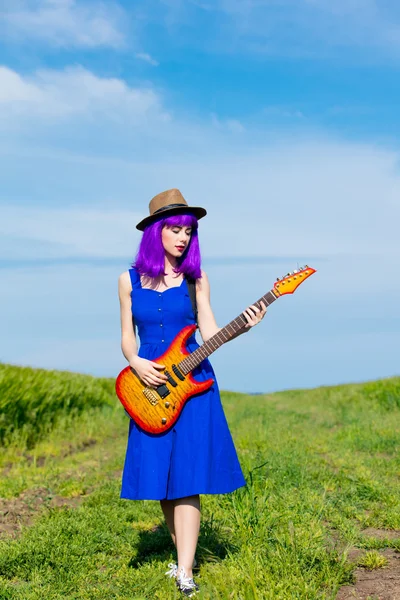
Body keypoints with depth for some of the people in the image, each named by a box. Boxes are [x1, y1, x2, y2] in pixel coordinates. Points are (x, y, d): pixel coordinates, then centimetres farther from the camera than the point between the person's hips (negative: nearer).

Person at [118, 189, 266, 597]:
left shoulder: (195, 279, 4)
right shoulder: (130, 280, 6)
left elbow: (210, 334, 0)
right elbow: (127, 337, 7)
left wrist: (242, 327, -18)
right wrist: (136, 363, -12)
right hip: (151, 385, 2)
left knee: (185, 477, -7)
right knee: (160, 477, 6)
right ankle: (184, 555, 23)